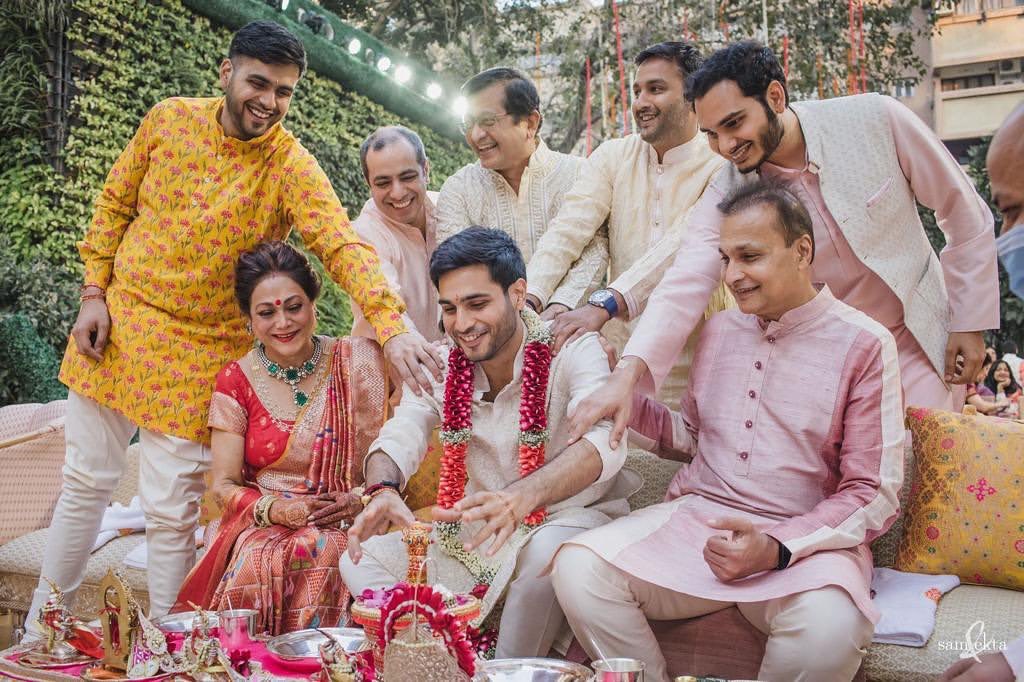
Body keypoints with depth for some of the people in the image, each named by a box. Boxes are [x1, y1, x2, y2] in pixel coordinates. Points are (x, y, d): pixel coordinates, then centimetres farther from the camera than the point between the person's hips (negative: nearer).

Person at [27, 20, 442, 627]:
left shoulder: (293, 168, -15)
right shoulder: (169, 119, -4)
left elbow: (345, 248, -28)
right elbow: (115, 203, 8)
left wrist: (391, 325, -44)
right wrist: (94, 292, 1)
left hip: (202, 350, -3)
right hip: (119, 321, 3)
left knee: (171, 512, 2)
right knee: (86, 482, 15)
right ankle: (44, 616, 37)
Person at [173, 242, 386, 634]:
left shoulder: (357, 360, 1)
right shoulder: (236, 380, 4)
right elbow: (224, 485, 4)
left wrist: (362, 499, -16)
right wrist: (278, 510, -16)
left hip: (344, 527, 0)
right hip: (260, 526, 1)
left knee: (320, 555, -34)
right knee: (257, 564, -33)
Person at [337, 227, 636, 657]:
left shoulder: (573, 350, -17)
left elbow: (603, 442, -34)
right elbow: (400, 437, -10)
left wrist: (522, 497, -53)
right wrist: (383, 490, -35)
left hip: (566, 518, -5)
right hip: (476, 531, 5)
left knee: (550, 552, -38)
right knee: (360, 562, -4)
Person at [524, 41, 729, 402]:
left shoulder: (721, 165, -7)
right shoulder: (612, 156, 6)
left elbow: (686, 246, -23)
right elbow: (569, 229, -7)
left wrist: (604, 303, -36)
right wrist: (530, 296, -25)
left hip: (695, 357, -3)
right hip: (619, 343, 3)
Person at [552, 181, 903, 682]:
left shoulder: (864, 345, -2)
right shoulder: (719, 330, 14)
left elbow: (873, 494, -5)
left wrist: (777, 547, -19)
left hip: (807, 538, -3)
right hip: (697, 513, 4)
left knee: (830, 627, -37)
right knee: (578, 569, -22)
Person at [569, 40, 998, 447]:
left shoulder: (877, 119, -17)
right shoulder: (725, 194, -15)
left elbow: (964, 213, -5)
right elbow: (685, 285, -27)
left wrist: (968, 323, -4)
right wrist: (626, 375, -43)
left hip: (916, 340, 0)